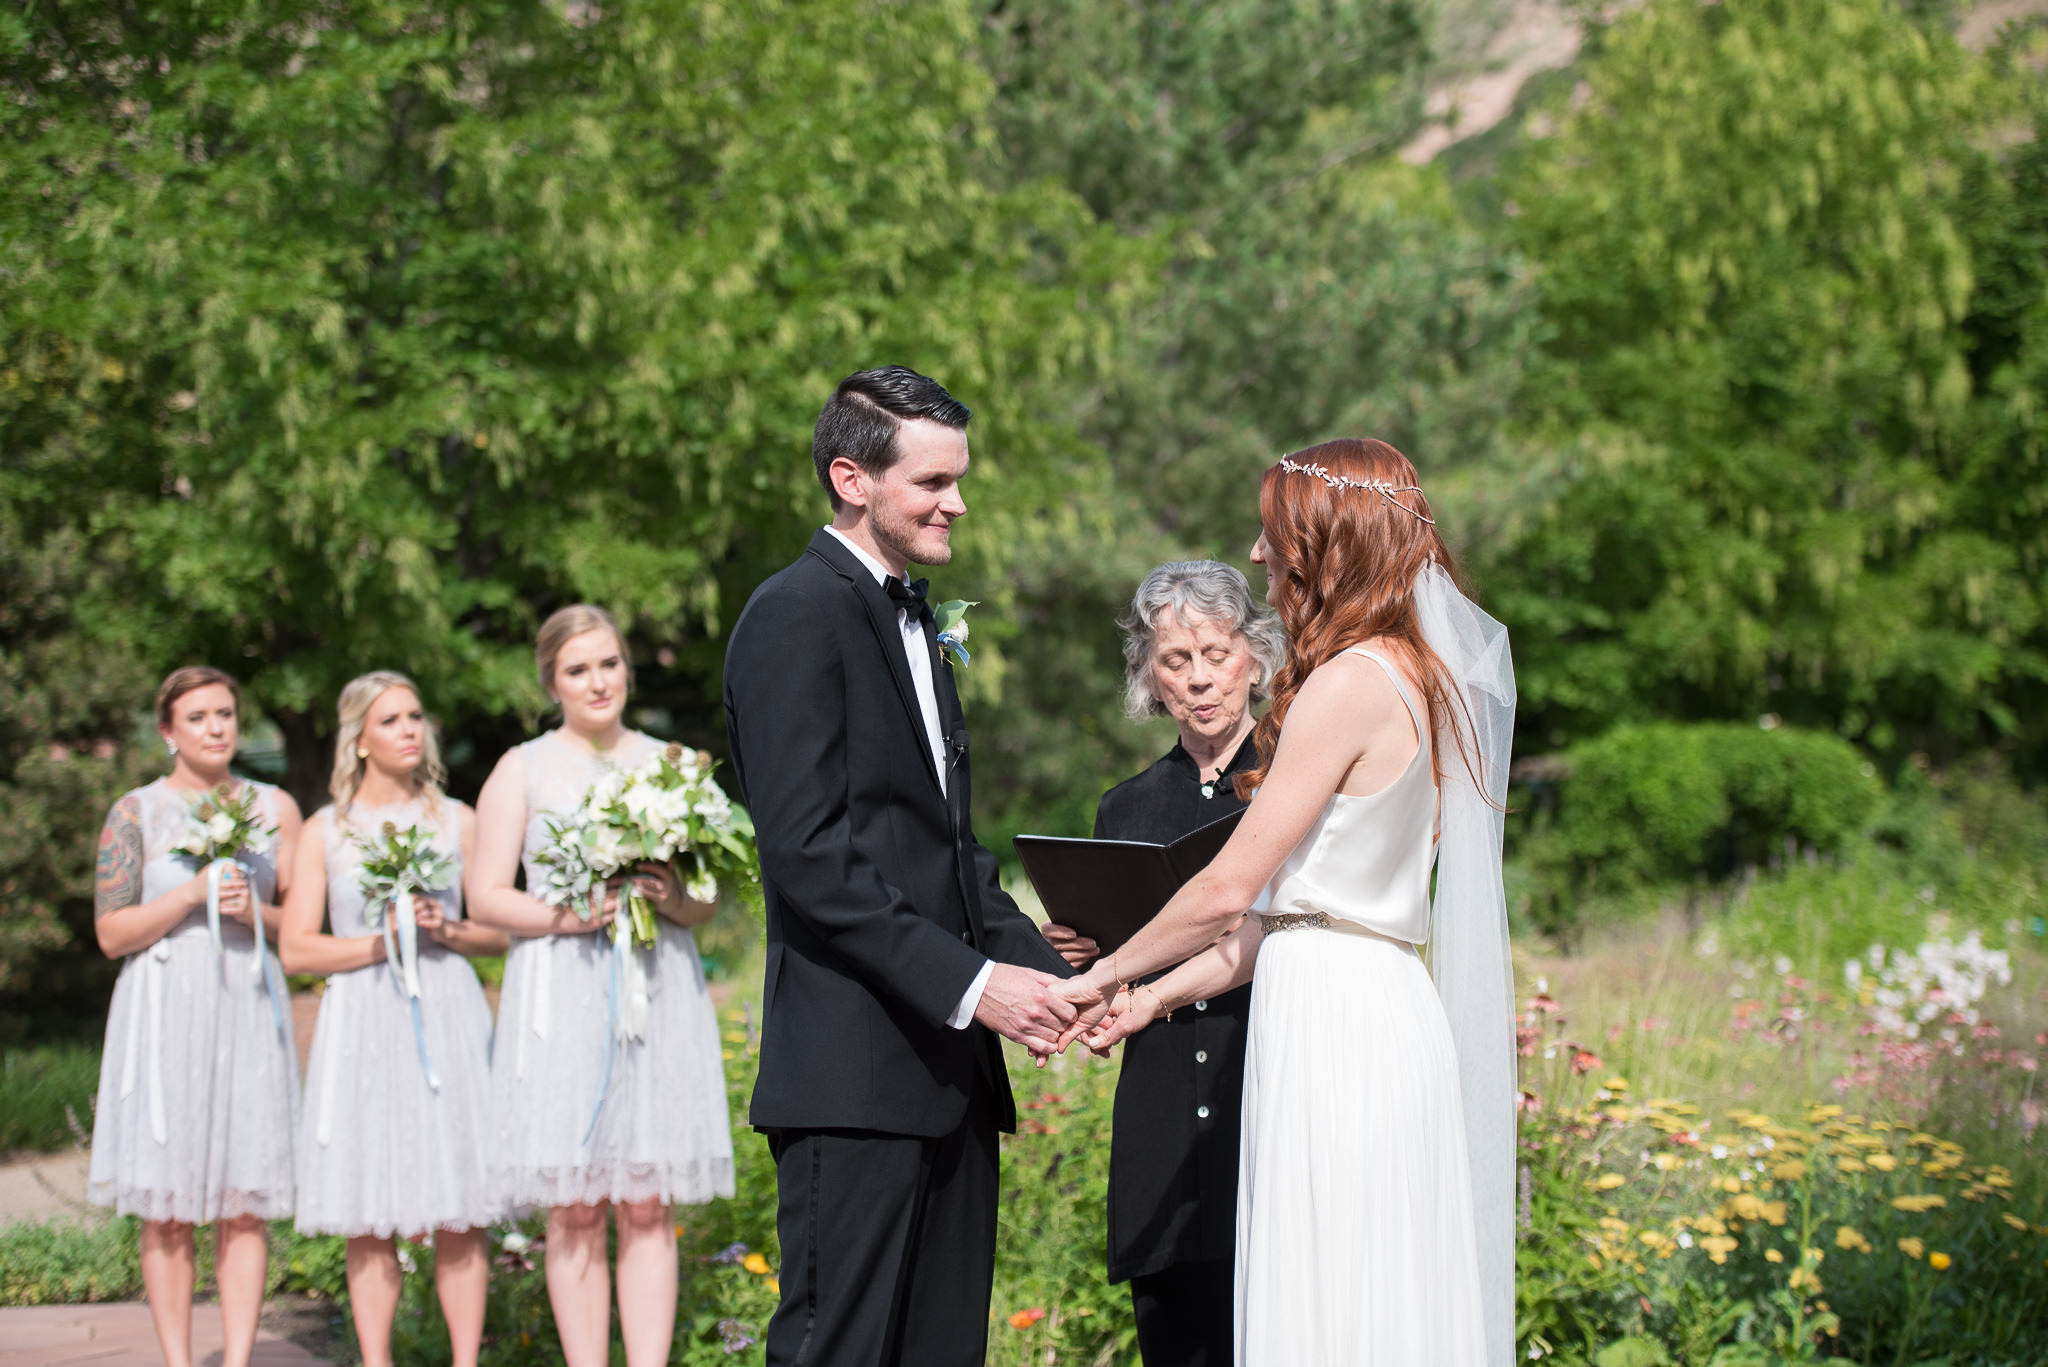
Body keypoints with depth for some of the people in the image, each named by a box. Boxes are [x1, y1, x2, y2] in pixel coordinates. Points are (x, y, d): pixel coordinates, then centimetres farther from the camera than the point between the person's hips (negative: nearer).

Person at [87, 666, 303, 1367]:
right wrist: (192, 894, -13)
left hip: (249, 1010, 2)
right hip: (164, 1012, -2)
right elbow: (111, 933, -1)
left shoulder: (275, 808, 10)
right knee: (168, 1207, -2)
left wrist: (252, 910, -8)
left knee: (245, 1202, -2)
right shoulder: (135, 813, 3)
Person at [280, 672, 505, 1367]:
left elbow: (502, 931, 11)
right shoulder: (325, 831, 7)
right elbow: (297, 949, 2)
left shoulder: (456, 821, 10)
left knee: (459, 1212, -3)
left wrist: (446, 931, -8)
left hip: (448, 1015, 0)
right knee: (368, 1218, -1)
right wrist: (384, 942, -10)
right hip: (362, 1022, 0)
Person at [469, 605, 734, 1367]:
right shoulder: (522, 770, 7)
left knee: (648, 1205, -1)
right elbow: (485, 898, 2)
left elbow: (710, 900, 14)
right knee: (573, 1209, -3)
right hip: (561, 1002, -2)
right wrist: (573, 917, -13)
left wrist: (676, 901, -9)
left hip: (658, 996, 2)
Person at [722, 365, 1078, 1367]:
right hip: (855, 1076, -9)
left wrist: (1049, 974, 8)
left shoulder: (916, 623, 21)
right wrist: (968, 983, -20)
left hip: (947, 1065, 9)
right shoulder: (796, 617, -9)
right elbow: (809, 856, -17)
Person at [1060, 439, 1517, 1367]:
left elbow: (1232, 886, -12)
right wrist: (1158, 997, 16)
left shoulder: (1350, 682, -13)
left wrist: (1110, 973, 3)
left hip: (1337, 1017, -10)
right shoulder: (1416, 674, 16)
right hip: (1378, 1005, 10)